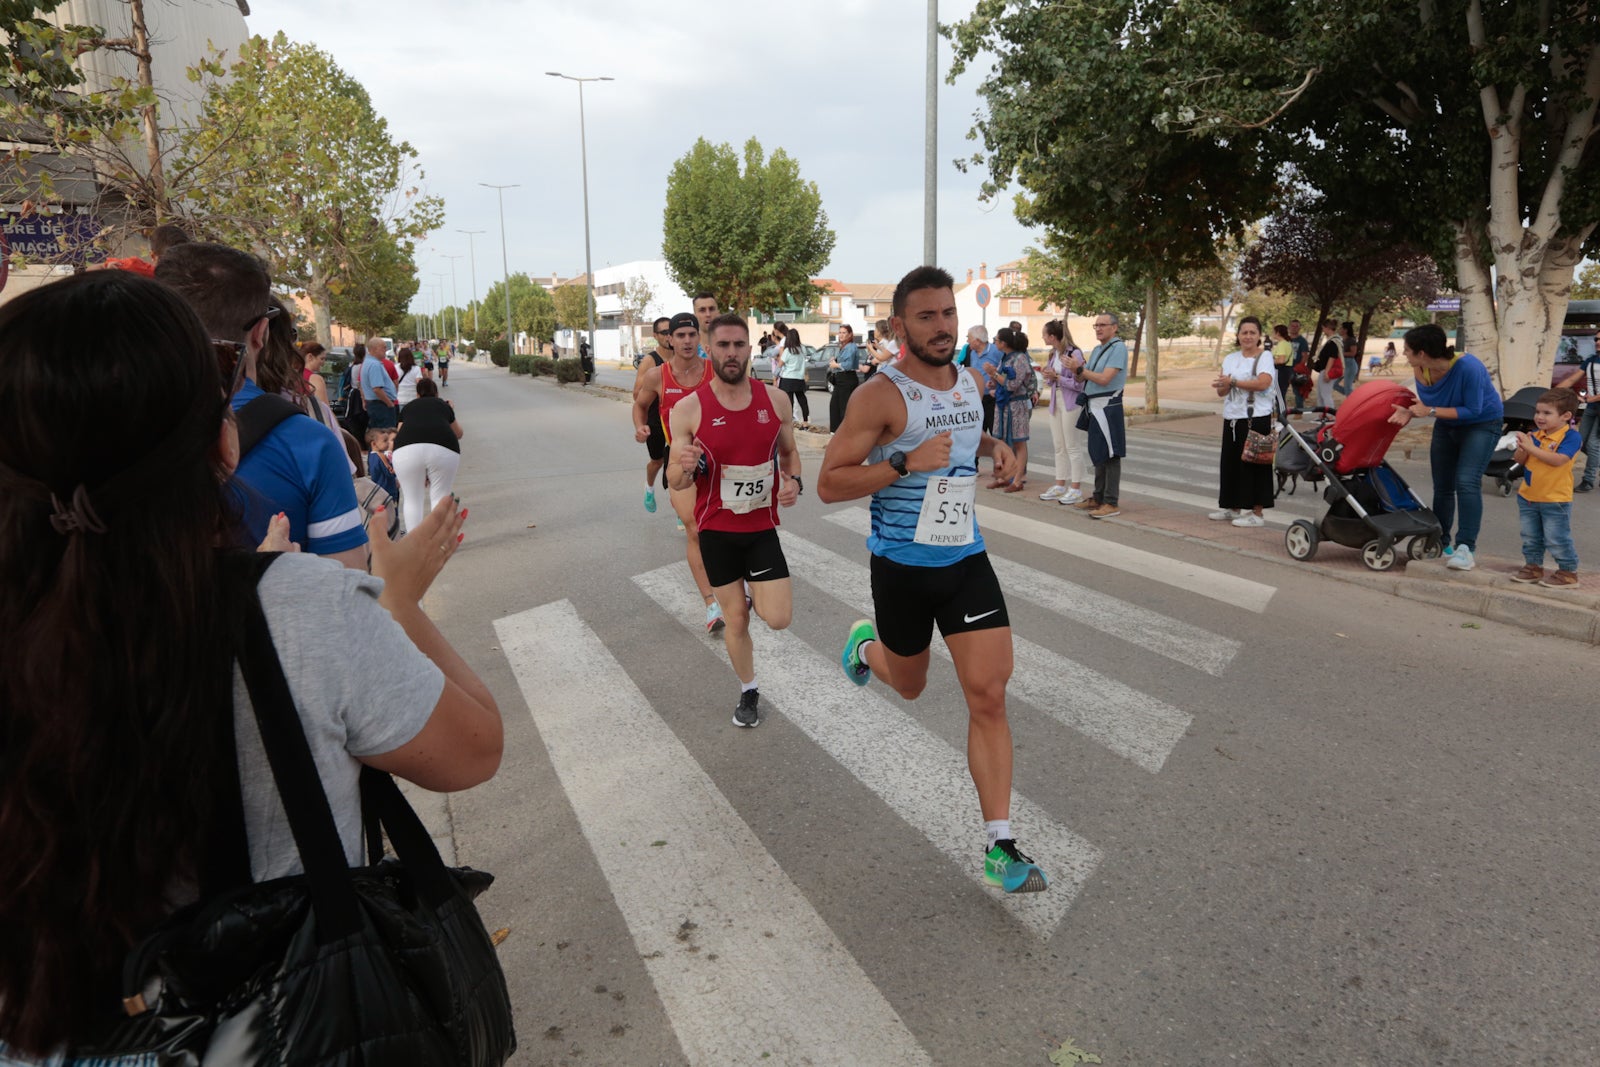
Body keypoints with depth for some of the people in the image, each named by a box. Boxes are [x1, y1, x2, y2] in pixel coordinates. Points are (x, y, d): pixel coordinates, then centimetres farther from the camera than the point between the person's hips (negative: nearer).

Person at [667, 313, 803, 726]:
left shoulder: (775, 399, -5)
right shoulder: (688, 409, -11)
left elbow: (789, 451, 11)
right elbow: (676, 484, -6)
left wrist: (793, 480, -11)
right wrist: (684, 467, -30)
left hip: (763, 527, 1)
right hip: (716, 530, -1)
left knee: (779, 618, -9)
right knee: (736, 620, 9)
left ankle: (755, 593, 28)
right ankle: (749, 691, 36)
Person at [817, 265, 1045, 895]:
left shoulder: (970, 382, 5)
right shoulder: (881, 395, -15)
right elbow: (829, 485, -17)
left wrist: (992, 446, 7)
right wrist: (905, 462, -28)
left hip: (967, 560, 4)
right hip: (903, 566, -4)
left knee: (989, 697, -4)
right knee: (909, 686, 18)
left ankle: (999, 846, 6)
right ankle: (863, 646, 54)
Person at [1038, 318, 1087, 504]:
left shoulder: (1074, 353, -15)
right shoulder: (1053, 354, 11)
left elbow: (1078, 384, -17)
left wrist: (1056, 377, -18)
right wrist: (1048, 377, -3)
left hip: (1070, 403, -8)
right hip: (1055, 401, 8)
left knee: (1073, 447, -3)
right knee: (1059, 447, 12)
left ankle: (1076, 489, 3)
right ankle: (1060, 486, 20)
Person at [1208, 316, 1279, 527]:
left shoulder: (1264, 357, -3)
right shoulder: (1230, 359, 15)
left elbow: (1263, 383, -21)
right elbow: (1221, 391, 9)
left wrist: (1233, 381, -18)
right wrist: (1224, 386, -15)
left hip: (1256, 419, -6)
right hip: (1231, 419, 6)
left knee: (1253, 464, -5)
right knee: (1230, 462, 10)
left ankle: (1256, 512, 0)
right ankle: (1233, 508, 23)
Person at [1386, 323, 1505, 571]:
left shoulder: (1468, 367, -32)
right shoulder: (1420, 371, -14)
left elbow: (1472, 410, -28)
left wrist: (1430, 411, -32)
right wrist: (1410, 412, -20)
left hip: (1481, 424, -6)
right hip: (1447, 426, 7)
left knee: (1467, 482, -22)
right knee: (1442, 487, 11)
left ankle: (1465, 547, -19)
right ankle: (1441, 542, 27)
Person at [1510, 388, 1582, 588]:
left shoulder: (1571, 437, -14)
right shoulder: (1534, 435, 3)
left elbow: (1558, 460, -27)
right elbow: (1519, 460, 2)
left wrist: (1531, 447, -28)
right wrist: (1522, 449, -18)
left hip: (1555, 500, -6)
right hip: (1528, 497, 6)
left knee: (1557, 540, 1)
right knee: (1530, 537, 16)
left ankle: (1568, 572, 14)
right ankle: (1533, 567, 29)